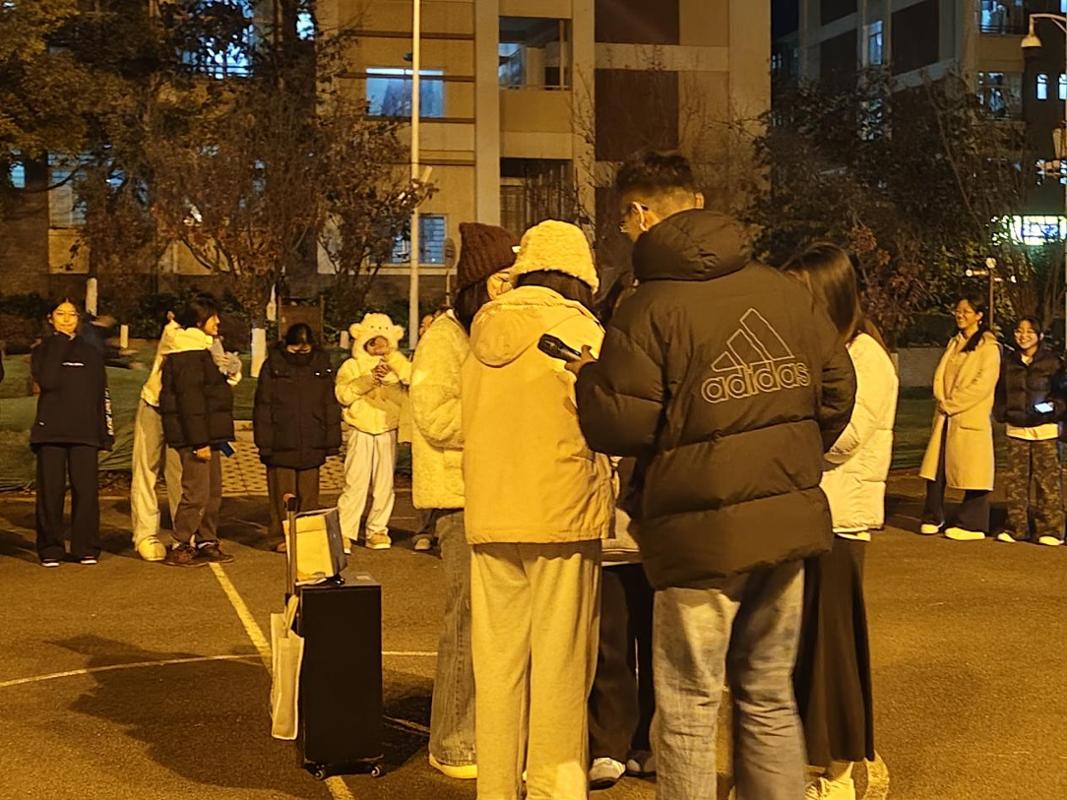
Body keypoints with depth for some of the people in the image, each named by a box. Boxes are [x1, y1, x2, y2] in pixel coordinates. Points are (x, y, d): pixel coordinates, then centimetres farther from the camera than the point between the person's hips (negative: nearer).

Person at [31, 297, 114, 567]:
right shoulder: (42, 350, 8)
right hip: (50, 431, -1)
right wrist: (59, 344, -8)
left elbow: (102, 394, 14)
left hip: (85, 432, 1)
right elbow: (47, 381, -12)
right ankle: (50, 549, 7)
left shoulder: (92, 353, 13)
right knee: (50, 490, -2)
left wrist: (107, 432, 7)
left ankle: (86, 548, 4)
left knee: (86, 490, -5)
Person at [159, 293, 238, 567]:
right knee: (196, 492, -8)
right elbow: (190, 399, -20)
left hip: (206, 434, 11)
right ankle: (179, 548, -2)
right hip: (194, 434, -11)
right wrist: (200, 441, -22)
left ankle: (206, 543, 22)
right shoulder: (190, 354, -15)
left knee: (213, 491, 14)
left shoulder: (201, 349, 19)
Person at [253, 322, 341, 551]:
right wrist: (264, 442, -6)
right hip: (281, 444, -2)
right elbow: (262, 406, -1)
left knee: (309, 493, 7)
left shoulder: (322, 365, 5)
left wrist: (332, 440, 6)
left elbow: (331, 405, 9)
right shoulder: (273, 365, -2)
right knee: (282, 493, 3)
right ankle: (282, 536, 12)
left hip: (312, 445, 2)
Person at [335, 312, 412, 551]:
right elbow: (343, 394, -9)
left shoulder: (396, 365, 12)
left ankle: (377, 531, 14)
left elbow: (412, 377, -9)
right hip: (361, 433, -3)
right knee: (355, 484, -9)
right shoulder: (352, 366, 6)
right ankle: (345, 532, -6)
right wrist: (369, 379, -18)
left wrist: (391, 355, -14)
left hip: (387, 433, 3)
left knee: (384, 485, 5)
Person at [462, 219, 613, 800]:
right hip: (562, 517, -5)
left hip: (489, 518, 5)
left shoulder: (484, 335, 11)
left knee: (497, 662, 9)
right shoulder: (578, 330, -6)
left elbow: (470, 429, 14)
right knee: (560, 666, 2)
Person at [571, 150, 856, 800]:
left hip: (704, 532, -6)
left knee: (689, 710, 6)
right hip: (790, 523, 6)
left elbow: (621, 427, -16)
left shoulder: (651, 308, -13)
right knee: (770, 697, 18)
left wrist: (589, 377, 5)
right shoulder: (785, 289, 4)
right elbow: (839, 386, 9)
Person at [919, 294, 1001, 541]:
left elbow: (982, 384, -14)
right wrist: (943, 401, -3)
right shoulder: (954, 343, 17)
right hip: (945, 417, 7)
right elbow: (940, 375, 14)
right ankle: (933, 518, 17)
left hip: (972, 418, -7)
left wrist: (952, 404, -11)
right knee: (935, 467, 6)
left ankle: (973, 525, 7)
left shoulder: (988, 347, -6)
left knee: (972, 471, -1)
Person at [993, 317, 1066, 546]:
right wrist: (1001, 413, 3)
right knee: (1016, 479, 5)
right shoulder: (1008, 362, 9)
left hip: (1044, 429, -4)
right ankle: (1016, 527, 12)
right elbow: (999, 392, 17)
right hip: (1016, 428, 4)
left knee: (1048, 479, -4)